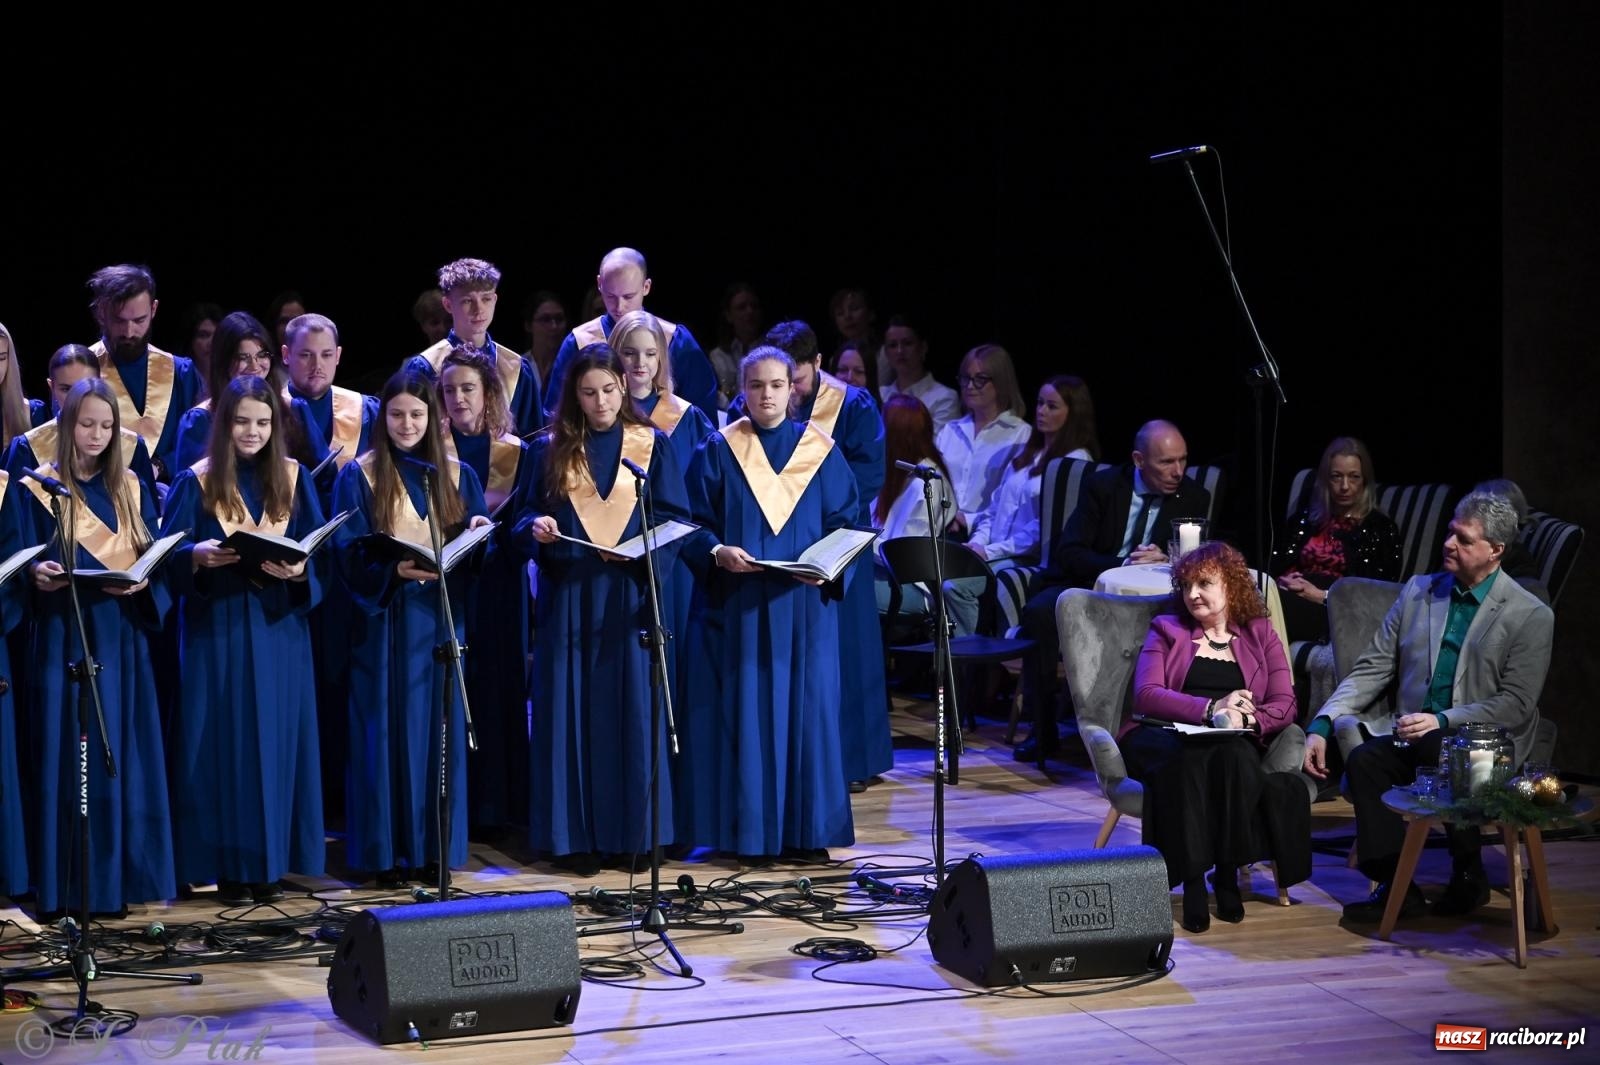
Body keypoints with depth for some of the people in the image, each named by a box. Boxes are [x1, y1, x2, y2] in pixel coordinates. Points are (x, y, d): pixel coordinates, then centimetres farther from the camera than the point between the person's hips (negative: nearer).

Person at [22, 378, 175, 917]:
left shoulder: (130, 489, 12)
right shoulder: (40, 489, 2)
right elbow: (27, 562, -2)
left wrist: (141, 581, -12)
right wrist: (40, 573, -24)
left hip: (122, 635, 3)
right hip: (66, 636, -3)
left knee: (126, 752, 3)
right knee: (71, 756, -5)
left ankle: (124, 873, 10)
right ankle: (69, 884, -1)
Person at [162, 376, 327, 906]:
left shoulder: (294, 478, 6)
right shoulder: (196, 483, 0)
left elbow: (320, 551, 5)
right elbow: (166, 556, -3)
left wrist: (299, 569, -16)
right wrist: (197, 555, -23)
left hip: (280, 627, 2)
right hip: (218, 629, -2)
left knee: (278, 738, 3)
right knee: (225, 742, -1)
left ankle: (271, 862, 12)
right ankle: (230, 866, 5)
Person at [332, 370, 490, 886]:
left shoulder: (457, 477, 10)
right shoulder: (359, 477, 0)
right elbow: (349, 554, -7)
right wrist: (394, 571, -24)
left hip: (441, 618, 3)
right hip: (384, 621, -3)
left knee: (439, 730, 4)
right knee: (387, 731, -3)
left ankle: (433, 849, 11)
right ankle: (388, 851, 2)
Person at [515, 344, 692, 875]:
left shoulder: (653, 446, 6)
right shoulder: (550, 450, 7)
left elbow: (674, 517, 1)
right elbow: (526, 516, 8)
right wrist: (537, 527, -14)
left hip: (629, 595, 0)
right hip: (568, 598, 1)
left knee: (632, 708, 0)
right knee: (572, 712, 0)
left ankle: (631, 833, 7)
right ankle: (576, 834, 6)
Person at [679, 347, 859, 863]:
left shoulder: (821, 451, 8)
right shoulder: (719, 451, 4)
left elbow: (844, 522, 7)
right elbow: (695, 521, 3)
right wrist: (717, 551, -17)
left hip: (805, 602, 1)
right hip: (740, 603, -1)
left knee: (807, 707, 1)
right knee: (747, 710, -2)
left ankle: (807, 829, 8)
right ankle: (754, 832, 3)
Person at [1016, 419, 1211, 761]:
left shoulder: (1195, 499, 2)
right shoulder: (1102, 485, -2)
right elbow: (1068, 552, -9)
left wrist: (1165, 559, -22)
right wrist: (1122, 565, -26)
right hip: (1086, 586, 0)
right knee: (1039, 612, -32)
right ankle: (1042, 728, -23)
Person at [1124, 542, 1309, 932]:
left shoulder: (1260, 634, 19)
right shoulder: (1166, 629, 18)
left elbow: (1285, 704, 7)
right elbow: (1146, 694, 0)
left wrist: (1247, 718, -16)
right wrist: (1211, 708, -15)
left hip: (1235, 743, 1)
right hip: (1165, 737, -1)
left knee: (1234, 755, -37)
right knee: (1186, 758, -38)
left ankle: (1227, 873, -27)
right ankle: (1191, 879, -35)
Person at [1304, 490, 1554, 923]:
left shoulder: (1531, 616, -3)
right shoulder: (1418, 592, 10)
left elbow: (1516, 705, -9)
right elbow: (1371, 671, 8)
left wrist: (1443, 721, -21)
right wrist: (1322, 725, -6)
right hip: (1414, 737, 4)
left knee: (1441, 754, -35)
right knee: (1363, 760, -25)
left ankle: (1468, 879, -13)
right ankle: (1395, 888, -19)